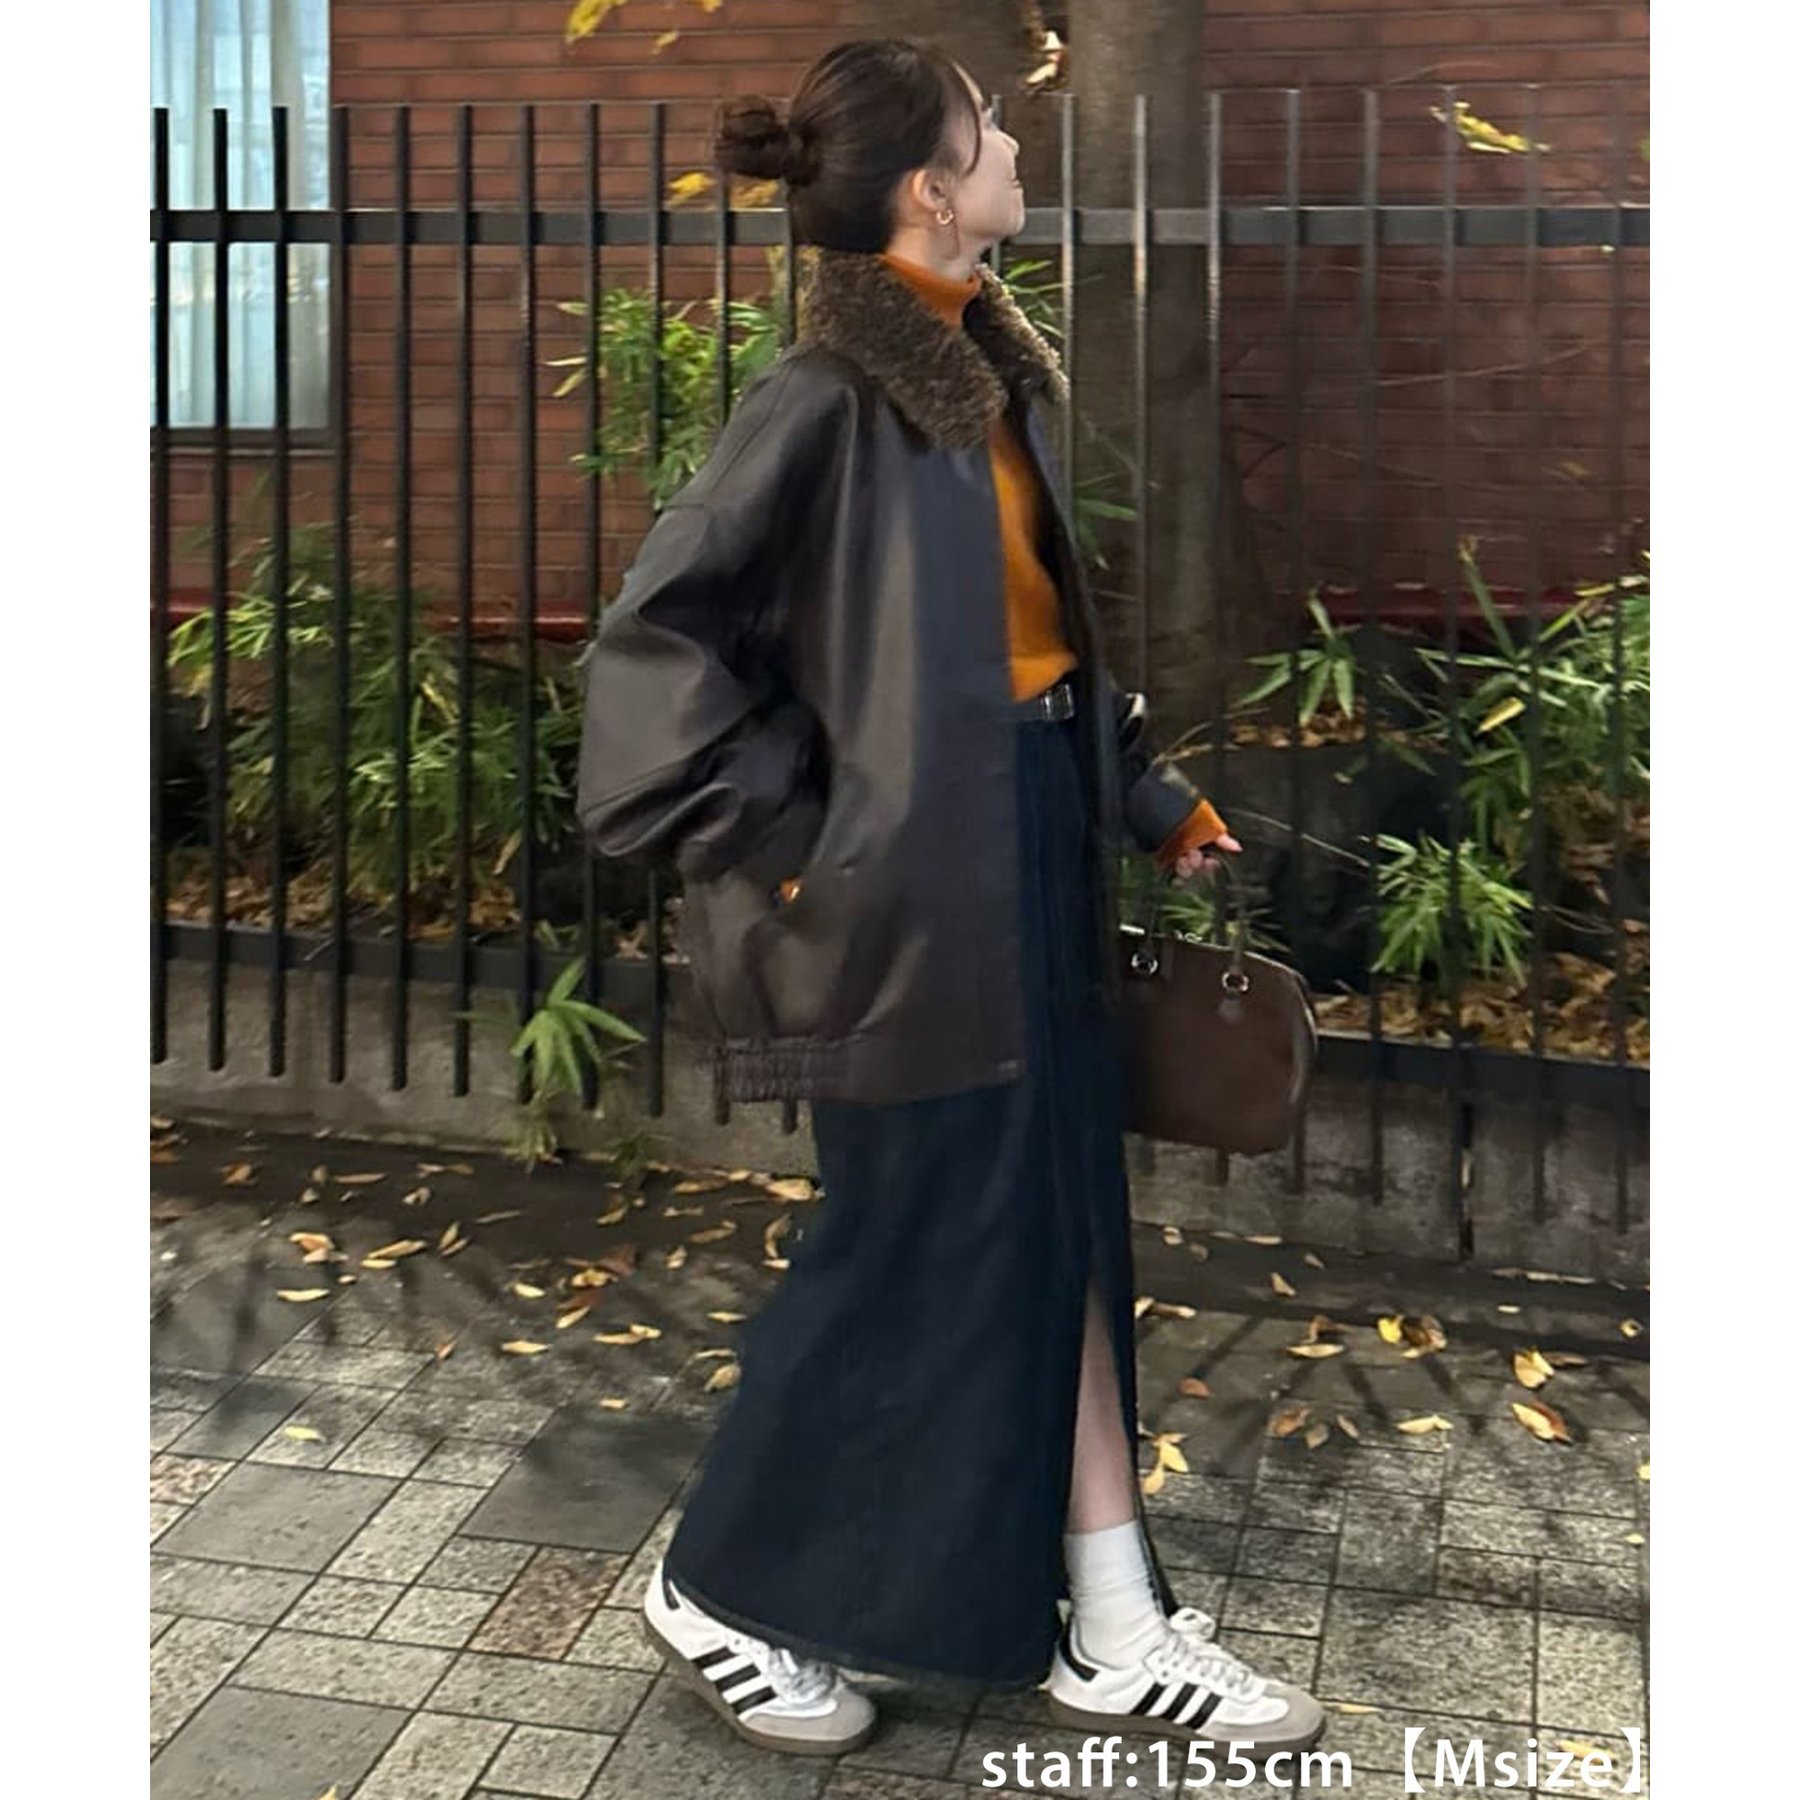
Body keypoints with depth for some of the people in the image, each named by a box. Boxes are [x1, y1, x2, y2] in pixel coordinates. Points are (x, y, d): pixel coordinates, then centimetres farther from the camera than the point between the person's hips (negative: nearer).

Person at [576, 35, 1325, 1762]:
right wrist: (778, 835, -16)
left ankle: (1110, 1630, 24)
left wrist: (1148, 791, 17)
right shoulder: (825, 400, -17)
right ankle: (715, 1589, 26)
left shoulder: (989, 368, 8)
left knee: (1059, 1229, 12)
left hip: (1035, 849, 8)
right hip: (912, 882, -8)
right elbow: (655, 631, -18)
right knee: (905, 1249, 4)